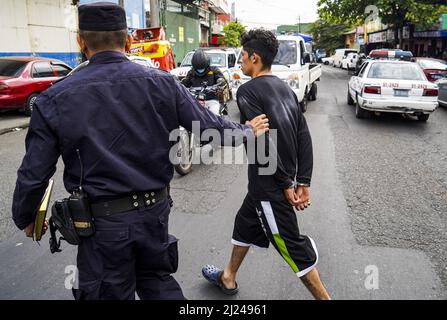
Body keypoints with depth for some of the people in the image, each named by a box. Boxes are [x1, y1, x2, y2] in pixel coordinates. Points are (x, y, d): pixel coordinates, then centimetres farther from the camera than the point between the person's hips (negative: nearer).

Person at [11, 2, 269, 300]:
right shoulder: (163, 83, -8)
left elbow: (33, 175, -7)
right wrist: (247, 131, 18)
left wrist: (25, 219, 12)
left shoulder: (54, 100, -11)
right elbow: (210, 125, -1)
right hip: (155, 210, 2)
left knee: (110, 293, 20)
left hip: (102, 221, -2)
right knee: (159, 281, 26)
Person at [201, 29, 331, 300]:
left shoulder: (248, 91, -15)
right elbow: (304, 136, 4)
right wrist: (303, 181, 4)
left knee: (291, 245, 3)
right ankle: (228, 278, 42)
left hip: (269, 183, -9)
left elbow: (265, 140, -23)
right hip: (284, 178, 9)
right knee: (245, 223, 24)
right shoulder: (284, 88, 9)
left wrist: (286, 184, -16)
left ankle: (323, 296, 15)